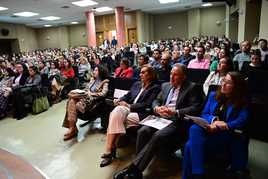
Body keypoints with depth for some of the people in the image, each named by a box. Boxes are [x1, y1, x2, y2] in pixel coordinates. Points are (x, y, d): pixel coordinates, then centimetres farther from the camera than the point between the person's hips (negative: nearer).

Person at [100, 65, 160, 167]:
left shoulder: (155, 88, 4)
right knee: (117, 111, -29)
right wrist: (119, 100, -1)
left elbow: (147, 105, -8)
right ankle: (110, 148, -30)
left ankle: (110, 148, -14)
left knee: (117, 118, -27)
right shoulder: (136, 84, 25)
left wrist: (130, 106, -11)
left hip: (140, 114, -5)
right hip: (128, 109, 5)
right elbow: (127, 96, 22)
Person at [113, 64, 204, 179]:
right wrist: (156, 108, -4)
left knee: (158, 136, -31)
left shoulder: (192, 88, 2)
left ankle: (133, 169, -24)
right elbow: (156, 100, 20)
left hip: (177, 121, -5)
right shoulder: (165, 85, 20)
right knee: (143, 131, -22)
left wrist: (175, 112, -19)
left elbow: (195, 108, -7)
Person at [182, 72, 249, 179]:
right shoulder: (213, 95, 17)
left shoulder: (242, 103, 7)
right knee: (194, 128, -32)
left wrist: (225, 125, -24)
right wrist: (213, 120, -9)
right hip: (209, 130, 4)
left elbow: (242, 121, -9)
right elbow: (204, 114, 13)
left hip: (226, 136, -4)